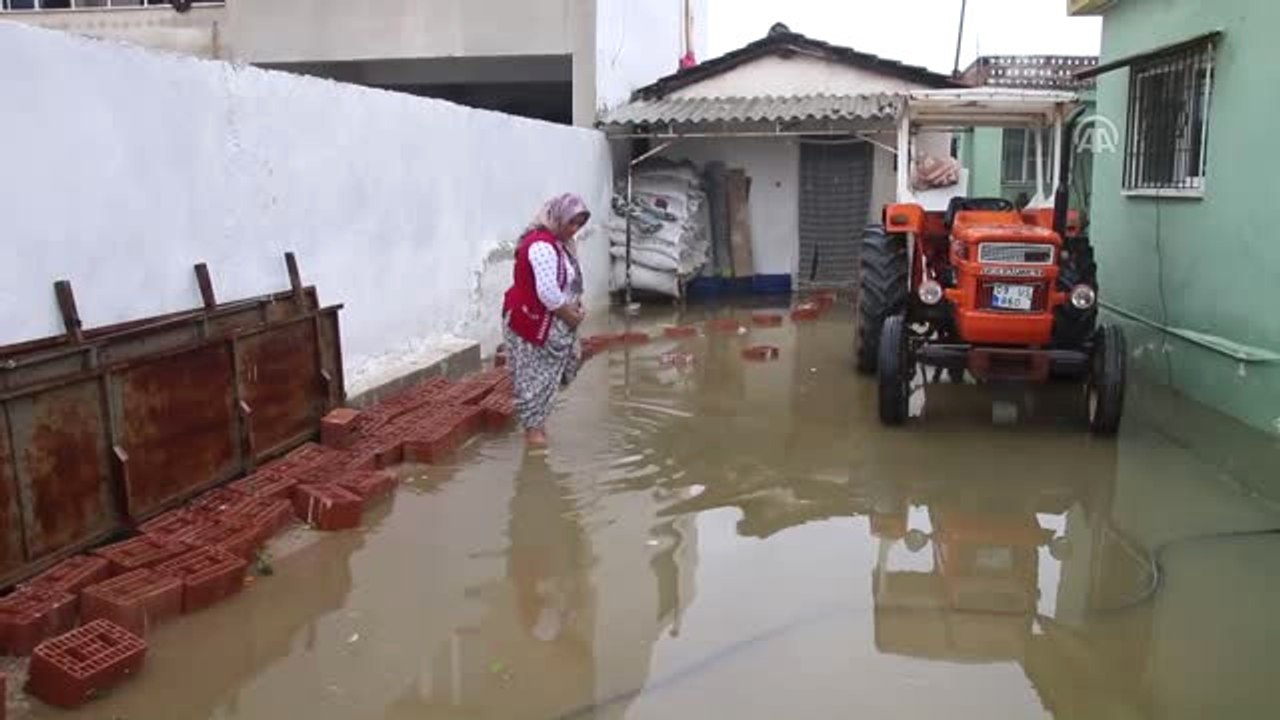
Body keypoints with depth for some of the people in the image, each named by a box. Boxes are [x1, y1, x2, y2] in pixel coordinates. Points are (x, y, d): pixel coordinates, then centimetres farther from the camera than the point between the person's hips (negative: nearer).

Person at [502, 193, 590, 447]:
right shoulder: (541, 245, -23)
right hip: (531, 322, -10)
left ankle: (538, 421, 27)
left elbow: (569, 283, 18)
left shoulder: (559, 243, 11)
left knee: (548, 373, 15)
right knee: (535, 374, -1)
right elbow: (547, 293, -28)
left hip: (551, 323, 10)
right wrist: (572, 316, -15)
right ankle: (532, 427, 10)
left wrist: (576, 308, 1)